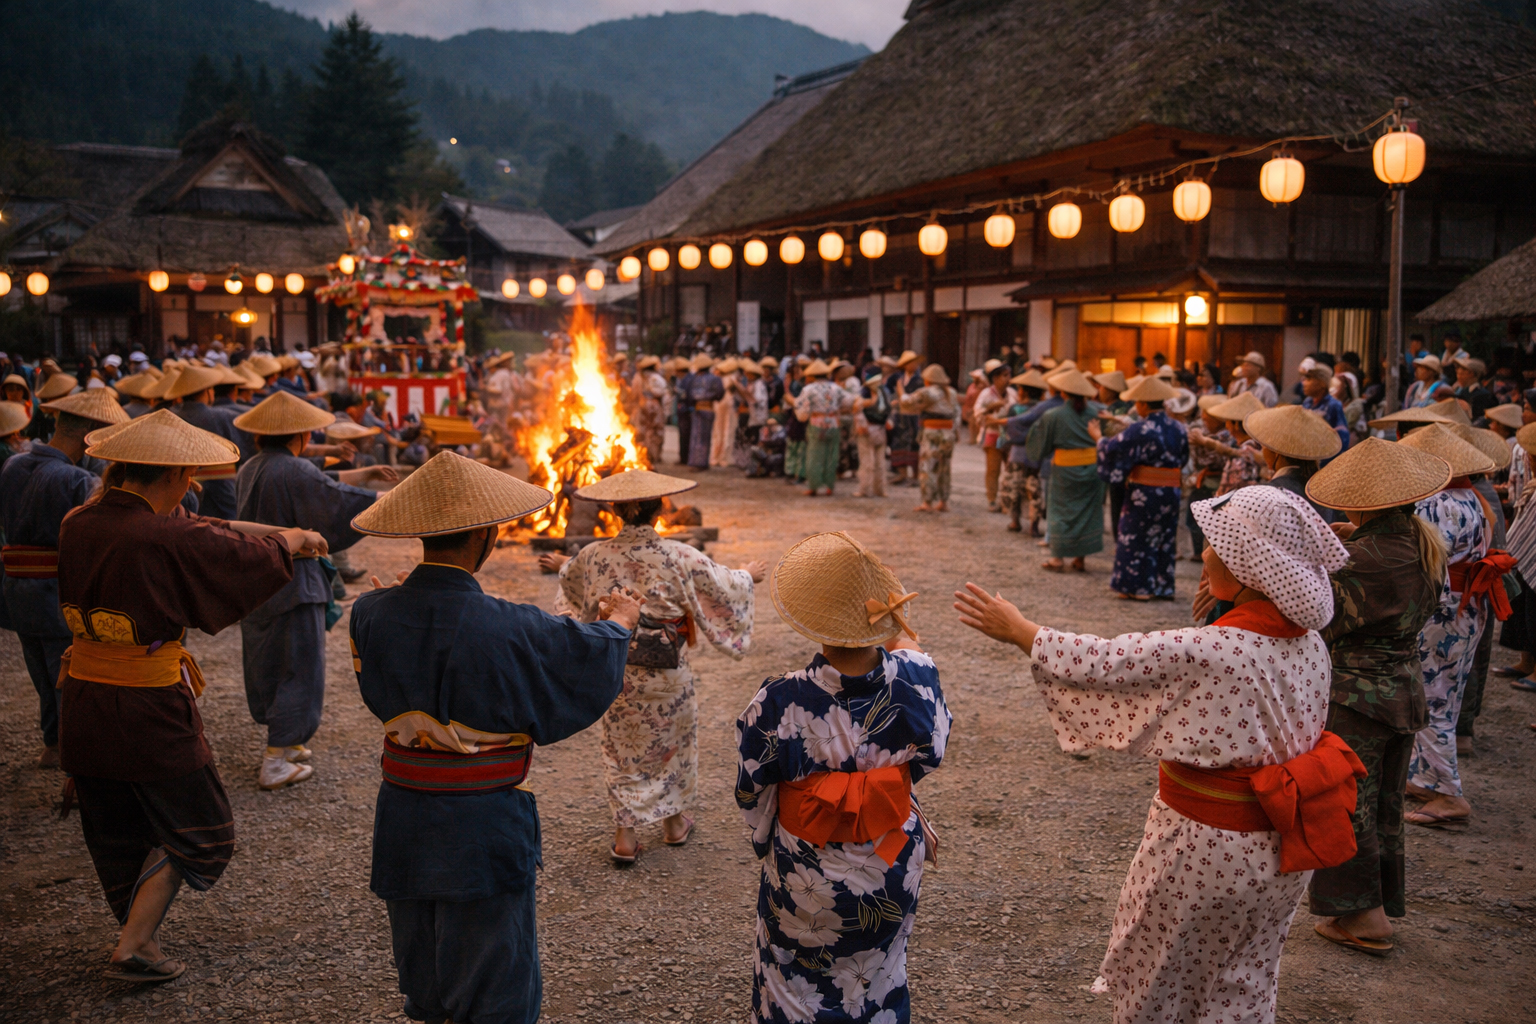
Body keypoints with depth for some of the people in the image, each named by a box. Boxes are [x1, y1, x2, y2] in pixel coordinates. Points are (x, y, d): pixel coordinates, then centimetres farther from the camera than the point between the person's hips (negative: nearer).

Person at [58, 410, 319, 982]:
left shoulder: (77, 525, -3)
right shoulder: (169, 541, -22)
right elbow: (256, 552, -8)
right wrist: (300, 538, 12)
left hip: (83, 700, 7)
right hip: (149, 710, -7)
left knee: (115, 833, 22)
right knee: (192, 829, 13)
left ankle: (137, 936, 37)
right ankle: (133, 949, 11)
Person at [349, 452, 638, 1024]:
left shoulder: (372, 614, -10)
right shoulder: (508, 630, -23)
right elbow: (591, 659, -5)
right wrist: (619, 622, 18)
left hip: (402, 824, 5)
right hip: (484, 829, -5)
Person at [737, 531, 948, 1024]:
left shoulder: (780, 703, -29)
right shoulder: (917, 679, -23)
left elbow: (752, 791, -13)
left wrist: (765, 844, 9)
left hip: (807, 880, -2)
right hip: (895, 870, 3)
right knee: (881, 972, 29)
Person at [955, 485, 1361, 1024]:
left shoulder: (1207, 653, -30)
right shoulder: (1310, 644, -7)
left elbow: (1101, 663, -20)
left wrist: (1017, 630, -8)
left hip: (1206, 848, -6)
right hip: (1280, 851, 7)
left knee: (1155, 979, 20)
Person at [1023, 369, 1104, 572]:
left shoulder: (1053, 416, -11)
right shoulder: (1093, 411, -4)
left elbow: (1040, 443, -2)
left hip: (1065, 471, -3)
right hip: (1092, 468, 3)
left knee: (1061, 511, 8)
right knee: (1087, 510, 11)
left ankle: (1058, 558, 9)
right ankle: (1081, 559, 15)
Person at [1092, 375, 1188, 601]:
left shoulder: (1140, 430, -17)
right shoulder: (1179, 428, 3)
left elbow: (1112, 448, -12)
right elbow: (1182, 460, 13)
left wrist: (1097, 436, 5)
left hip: (1145, 493, -6)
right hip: (1172, 492, 6)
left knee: (1136, 538, 6)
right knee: (1165, 539, 15)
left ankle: (1138, 587, 10)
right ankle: (1163, 586, 22)